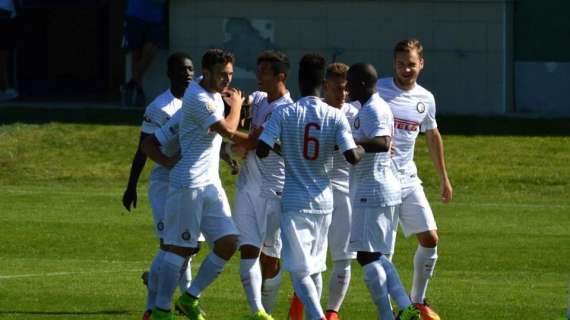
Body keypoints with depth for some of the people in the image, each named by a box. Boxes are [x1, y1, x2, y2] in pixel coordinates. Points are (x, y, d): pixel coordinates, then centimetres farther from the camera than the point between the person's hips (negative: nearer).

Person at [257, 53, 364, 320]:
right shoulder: (336, 117, -4)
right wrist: (363, 150, 12)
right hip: (323, 202, 3)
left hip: (294, 202, -3)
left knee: (299, 271, -6)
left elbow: (261, 150, -12)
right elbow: (352, 156, -11)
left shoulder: (284, 114, -8)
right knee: (316, 267, 18)